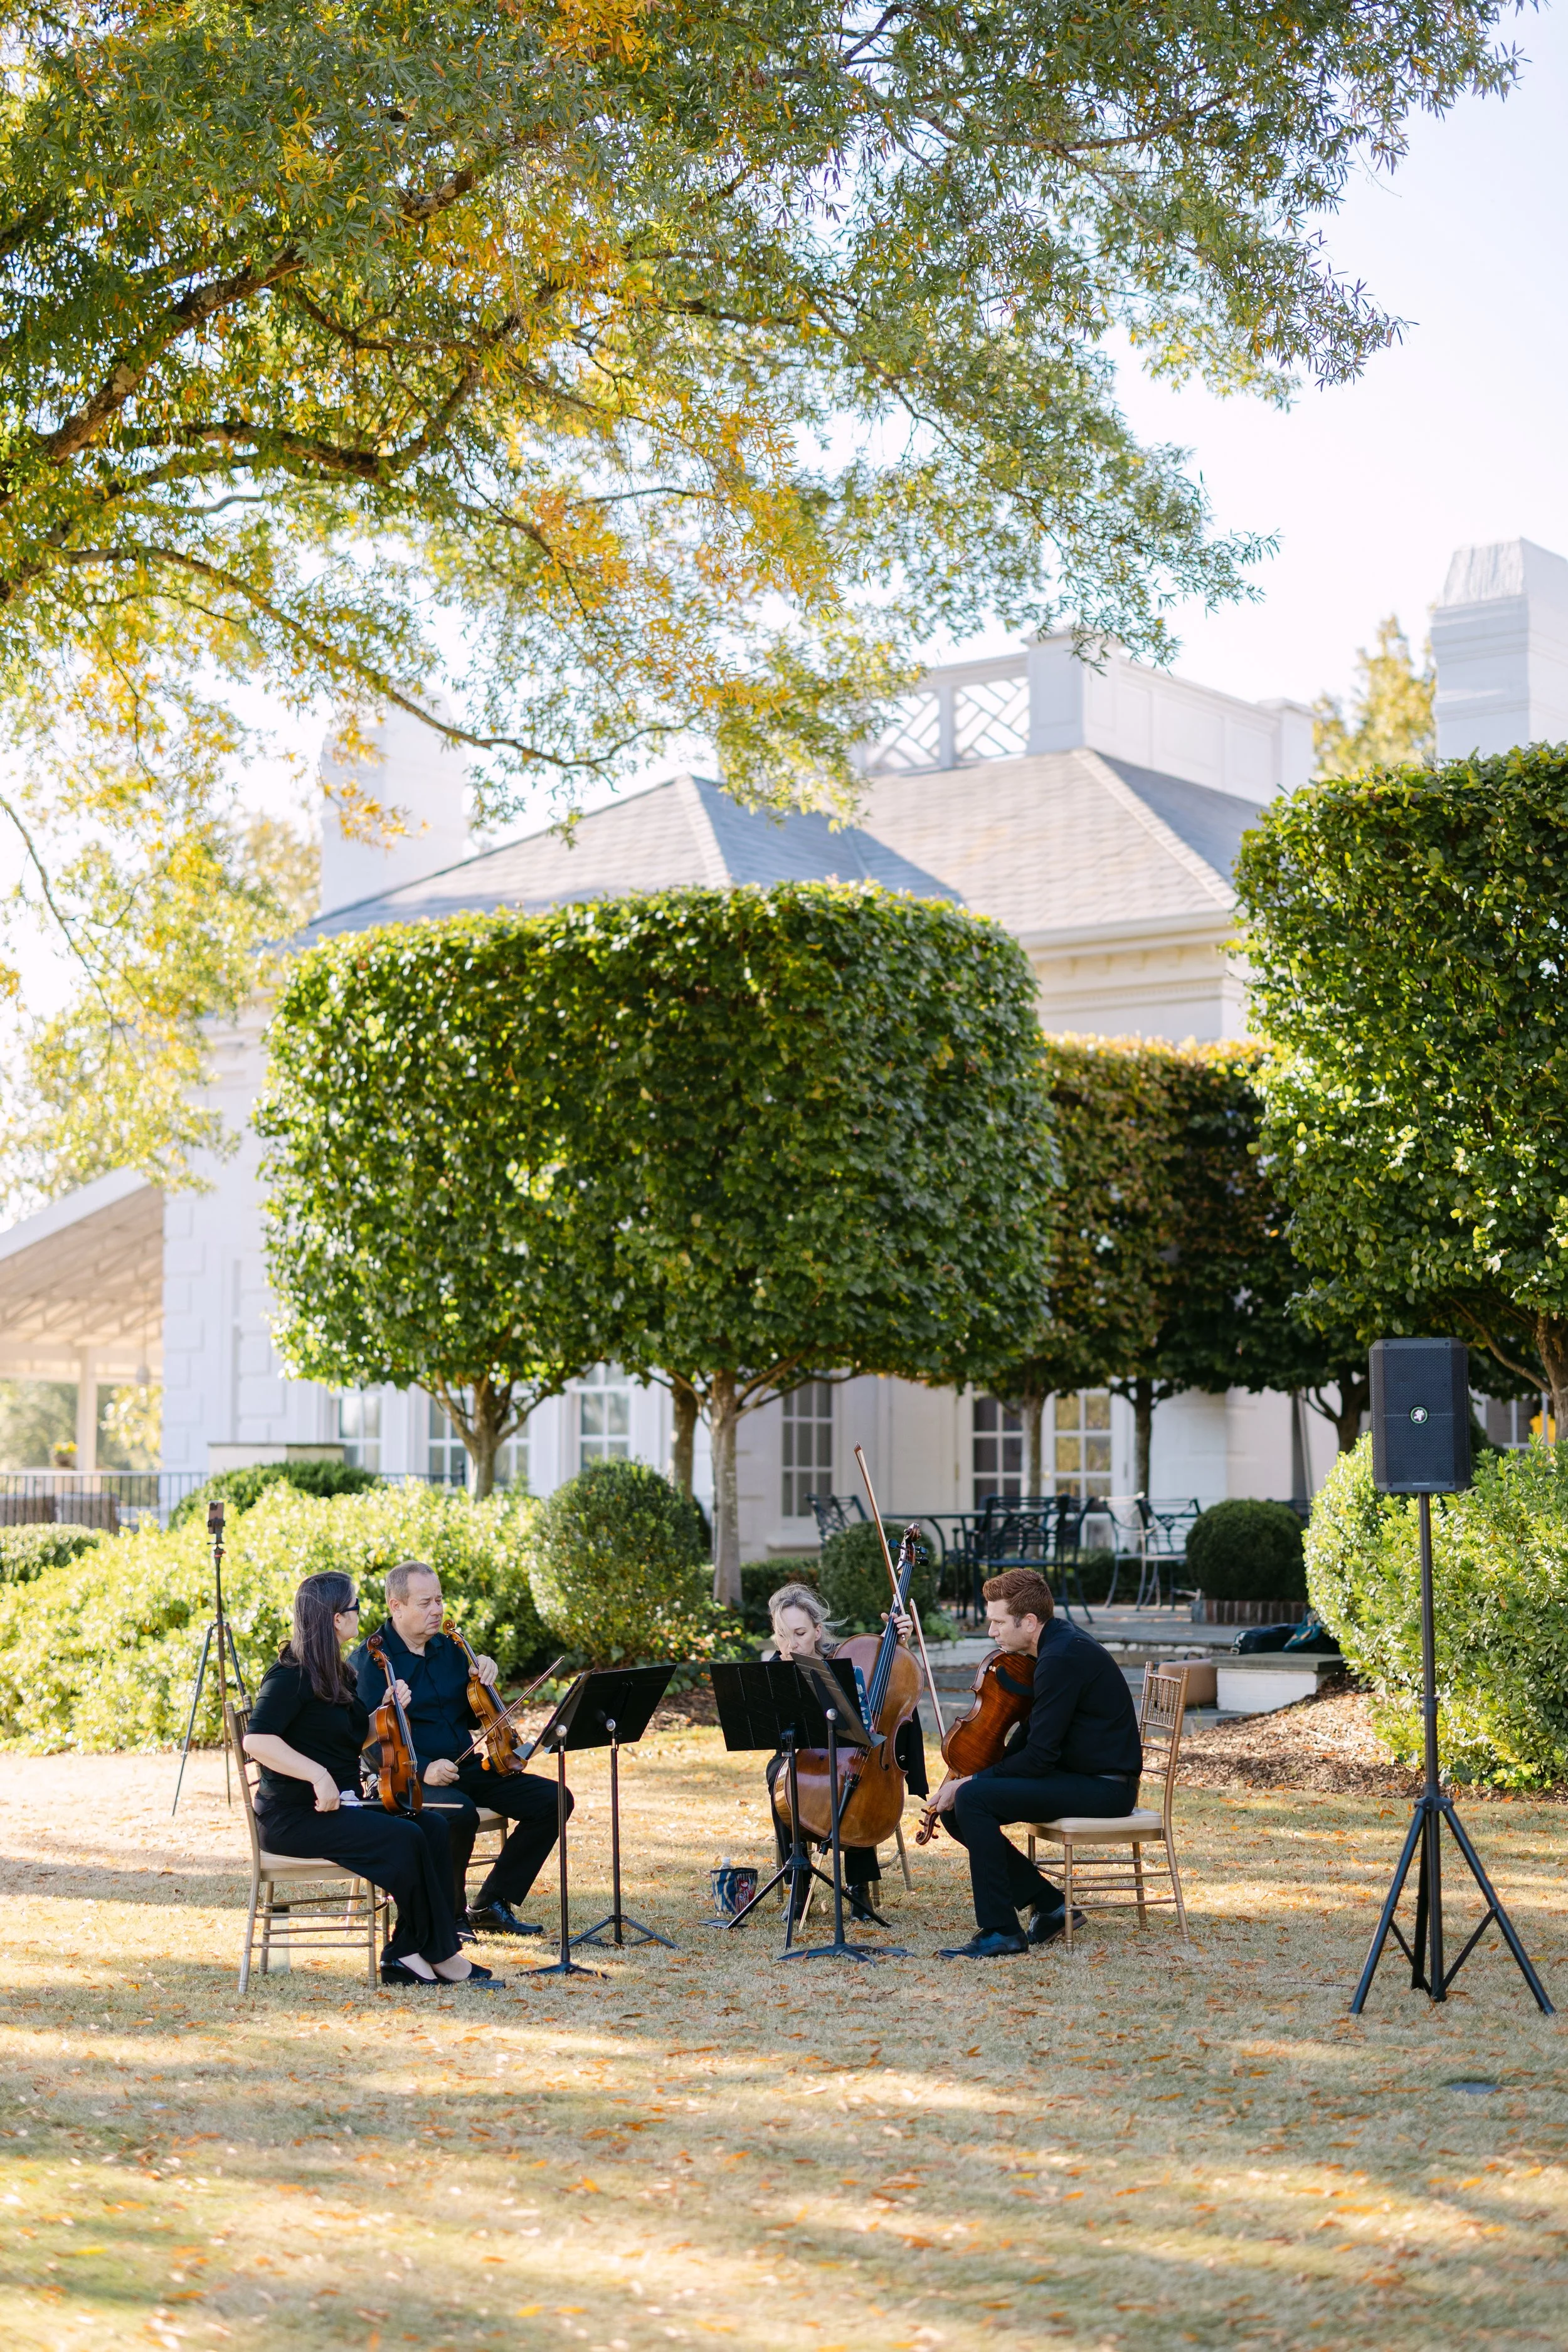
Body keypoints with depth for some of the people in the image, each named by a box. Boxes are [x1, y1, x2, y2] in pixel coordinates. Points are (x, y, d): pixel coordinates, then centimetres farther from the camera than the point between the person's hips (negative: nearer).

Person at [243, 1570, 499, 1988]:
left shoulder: (337, 1675, 15)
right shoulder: (291, 1678, -14)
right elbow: (257, 1739, -26)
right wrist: (317, 1773, -32)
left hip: (341, 1807, 9)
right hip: (295, 1817, -9)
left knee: (432, 1826, -12)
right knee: (404, 1838, -25)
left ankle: (407, 1954, -14)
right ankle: (440, 1953, -12)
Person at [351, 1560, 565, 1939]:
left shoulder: (449, 1647, 13)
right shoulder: (370, 1662, -9)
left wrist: (483, 1683, -1)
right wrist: (422, 1769, -29)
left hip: (466, 1767, 8)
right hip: (411, 1777, -8)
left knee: (551, 1799, -7)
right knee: (459, 1813, -39)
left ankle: (490, 1904, 1)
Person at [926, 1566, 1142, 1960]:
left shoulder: (1062, 1660, -21)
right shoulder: (1058, 1643, 10)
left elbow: (1038, 1756, -23)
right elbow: (1029, 1737, 16)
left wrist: (971, 1781, -13)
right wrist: (973, 1779, 5)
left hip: (1105, 1788, -10)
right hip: (1082, 1776, 10)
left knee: (972, 1798, -23)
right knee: (956, 1809, 3)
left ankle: (1000, 1931, -17)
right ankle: (1049, 1905, 7)